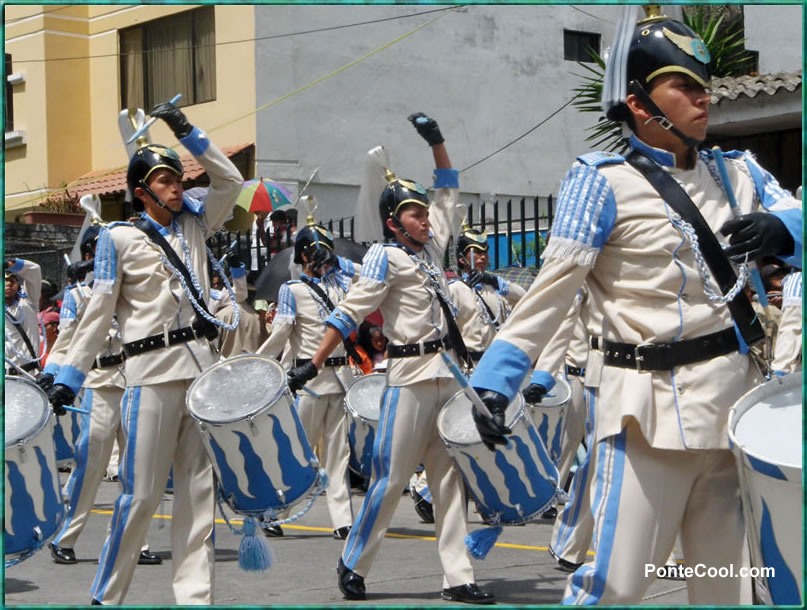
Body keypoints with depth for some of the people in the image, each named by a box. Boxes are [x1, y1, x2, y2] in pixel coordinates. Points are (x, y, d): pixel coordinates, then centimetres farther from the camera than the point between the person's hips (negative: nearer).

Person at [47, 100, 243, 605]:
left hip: (202, 364, 5)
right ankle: (106, 595, 6)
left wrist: (188, 134, 6)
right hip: (153, 372, -5)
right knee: (142, 491, -6)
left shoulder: (193, 224, 15)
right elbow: (100, 313, 0)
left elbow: (231, 182, 13)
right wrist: (69, 375, -5)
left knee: (199, 487, 3)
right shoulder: (119, 237, 1)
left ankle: (195, 593, 6)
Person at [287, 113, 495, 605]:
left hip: (450, 375, 7)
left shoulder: (432, 246, 13)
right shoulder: (386, 256, -5)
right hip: (411, 377, -6)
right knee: (392, 475, -3)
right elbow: (351, 313, -9)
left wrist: (437, 141, 18)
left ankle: (457, 577, 6)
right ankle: (353, 565, 12)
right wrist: (313, 365, -14)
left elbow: (449, 194, 26)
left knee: (450, 476, 5)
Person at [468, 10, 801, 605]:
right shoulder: (603, 181, -6)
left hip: (733, 393, 6)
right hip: (651, 404, -6)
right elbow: (553, 288, -12)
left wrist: (777, 229, -19)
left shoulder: (737, 172, 11)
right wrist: (493, 379, -21)